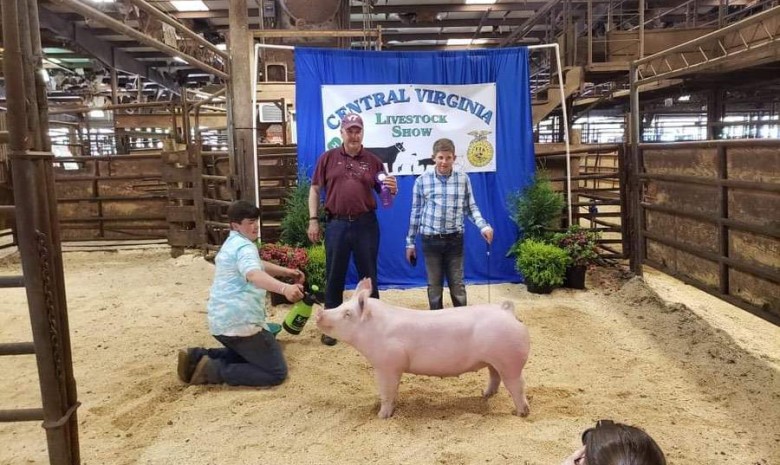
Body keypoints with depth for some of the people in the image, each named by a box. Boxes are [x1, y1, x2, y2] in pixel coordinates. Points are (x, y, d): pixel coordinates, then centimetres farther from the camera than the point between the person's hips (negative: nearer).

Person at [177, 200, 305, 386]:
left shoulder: (232, 243, 20)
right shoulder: (244, 247, -13)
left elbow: (258, 265, 36)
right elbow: (253, 274, -35)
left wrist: (287, 272, 26)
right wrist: (284, 288, -51)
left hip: (220, 321, 10)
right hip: (239, 323, -10)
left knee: (248, 355, 34)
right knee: (277, 372, -5)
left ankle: (199, 357, 13)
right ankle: (214, 370, -11)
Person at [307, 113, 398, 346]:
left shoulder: (373, 161, 5)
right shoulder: (328, 158, 4)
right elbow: (315, 189, 6)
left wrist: (392, 189, -14)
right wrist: (313, 219, -2)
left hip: (366, 224, 0)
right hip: (336, 224, 0)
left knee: (368, 275, 9)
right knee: (334, 277, 9)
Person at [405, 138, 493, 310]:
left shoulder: (463, 179, 1)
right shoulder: (422, 180, -1)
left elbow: (471, 208, 7)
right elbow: (415, 212, 4)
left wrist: (483, 226, -12)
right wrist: (410, 242, 6)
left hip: (455, 238, 0)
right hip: (431, 239, 0)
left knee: (457, 284, 8)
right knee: (434, 285, 10)